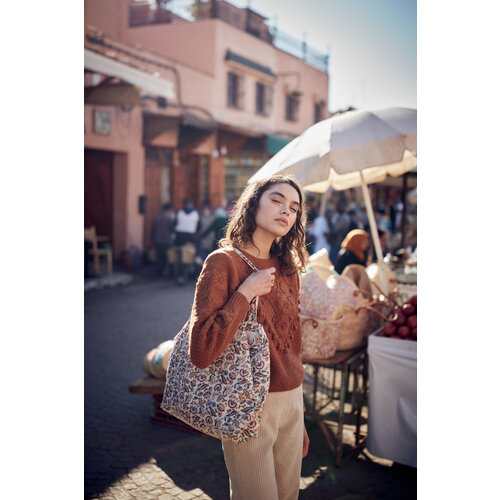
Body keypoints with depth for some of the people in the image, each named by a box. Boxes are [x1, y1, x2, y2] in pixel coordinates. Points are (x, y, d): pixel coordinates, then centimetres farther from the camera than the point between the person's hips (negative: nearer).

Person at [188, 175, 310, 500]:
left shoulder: (288, 269, 6)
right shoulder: (224, 262, -14)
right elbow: (201, 351, -23)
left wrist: (300, 423, 17)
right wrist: (246, 292, -21)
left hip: (292, 400, 6)